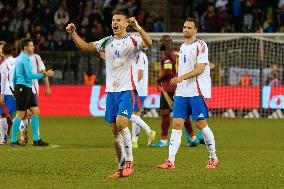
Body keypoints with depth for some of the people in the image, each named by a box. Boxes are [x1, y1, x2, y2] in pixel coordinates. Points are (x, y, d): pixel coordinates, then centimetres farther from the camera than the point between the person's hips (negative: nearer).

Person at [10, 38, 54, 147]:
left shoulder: (19, 59, 18)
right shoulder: (24, 59, -13)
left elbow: (14, 77, 23)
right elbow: (30, 75, -21)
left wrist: (15, 90, 27)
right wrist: (44, 75, -16)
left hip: (27, 90, 10)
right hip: (23, 88, -10)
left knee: (36, 112, 7)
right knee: (20, 114, -5)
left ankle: (36, 139, 7)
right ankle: (14, 141, 1)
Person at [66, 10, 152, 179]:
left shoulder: (132, 40, -3)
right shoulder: (107, 42, 13)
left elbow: (149, 43, -22)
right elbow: (85, 46, 15)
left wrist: (137, 27, -36)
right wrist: (73, 33, 1)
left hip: (126, 90, -6)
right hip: (111, 90, 6)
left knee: (121, 123, -20)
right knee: (115, 130, 5)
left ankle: (129, 160, -5)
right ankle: (122, 168, 12)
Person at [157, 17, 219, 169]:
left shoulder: (200, 46, -7)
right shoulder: (182, 47, 17)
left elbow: (200, 69, -16)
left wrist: (181, 77, -23)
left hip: (197, 91, -7)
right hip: (181, 92, 7)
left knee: (201, 124, -3)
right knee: (177, 124, -2)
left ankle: (213, 158, 12)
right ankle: (170, 161, -6)